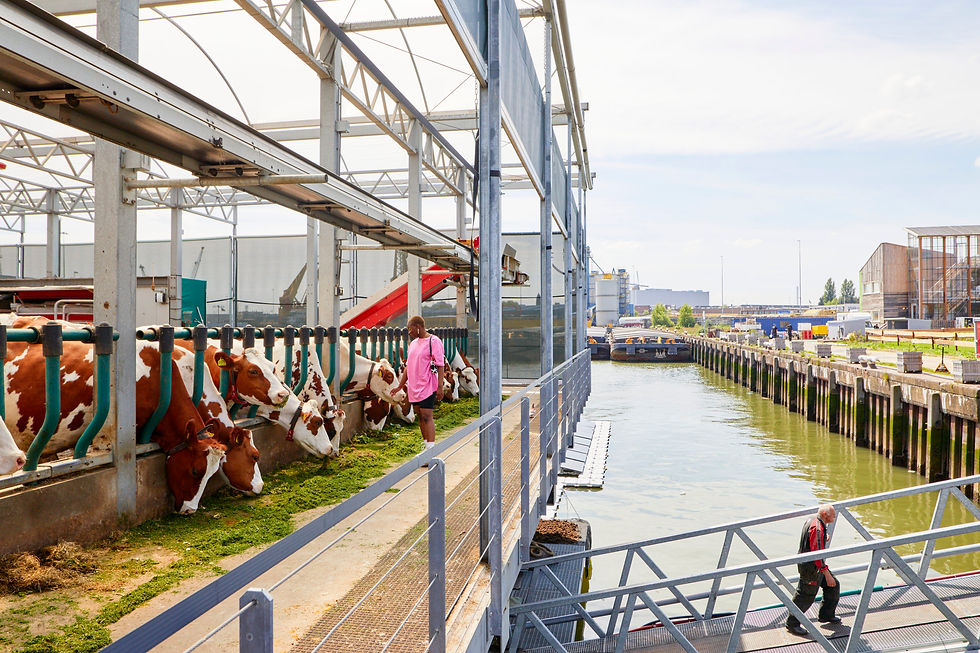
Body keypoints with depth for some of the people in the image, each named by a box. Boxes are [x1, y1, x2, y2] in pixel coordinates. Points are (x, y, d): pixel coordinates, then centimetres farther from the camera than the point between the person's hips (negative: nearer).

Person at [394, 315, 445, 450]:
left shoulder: (434, 341, -8)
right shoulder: (413, 343, 16)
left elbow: (440, 366, -12)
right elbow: (408, 366, 22)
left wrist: (440, 387, -17)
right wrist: (400, 386, 21)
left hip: (427, 387, -8)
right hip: (414, 387, 8)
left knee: (426, 416, -11)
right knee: (420, 416, 11)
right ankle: (426, 445, 19)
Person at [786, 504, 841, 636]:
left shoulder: (811, 520, 6)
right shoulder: (817, 528, -26)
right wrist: (827, 574, -26)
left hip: (816, 565, 10)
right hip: (810, 567, -10)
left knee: (833, 586, 17)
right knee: (806, 596, -1)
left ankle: (826, 615, 33)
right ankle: (792, 623, 12)